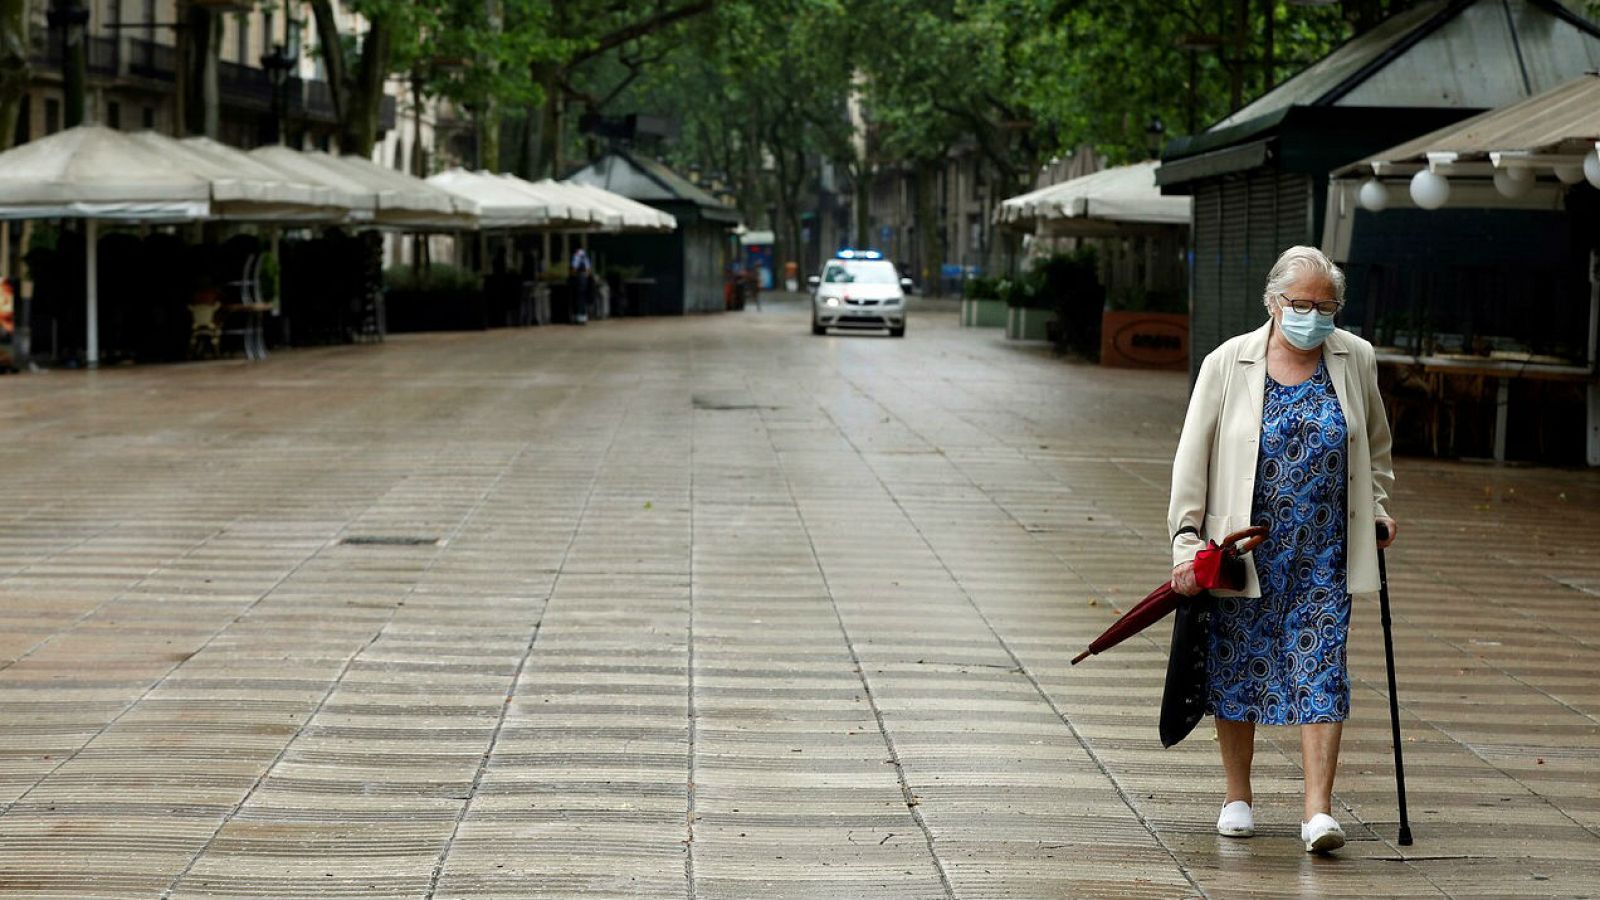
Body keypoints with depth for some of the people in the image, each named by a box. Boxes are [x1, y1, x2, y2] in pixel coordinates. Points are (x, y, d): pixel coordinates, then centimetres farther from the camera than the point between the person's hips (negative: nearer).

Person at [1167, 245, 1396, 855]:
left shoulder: (1355, 360, 3)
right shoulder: (1228, 364, -5)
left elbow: (1375, 441, 22)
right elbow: (1192, 458, -4)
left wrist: (1377, 506, 16)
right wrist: (1187, 543, -10)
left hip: (1324, 552, 1)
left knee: (1321, 668, -7)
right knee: (1237, 666, 8)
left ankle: (1318, 809, -9)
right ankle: (1238, 798, 24)